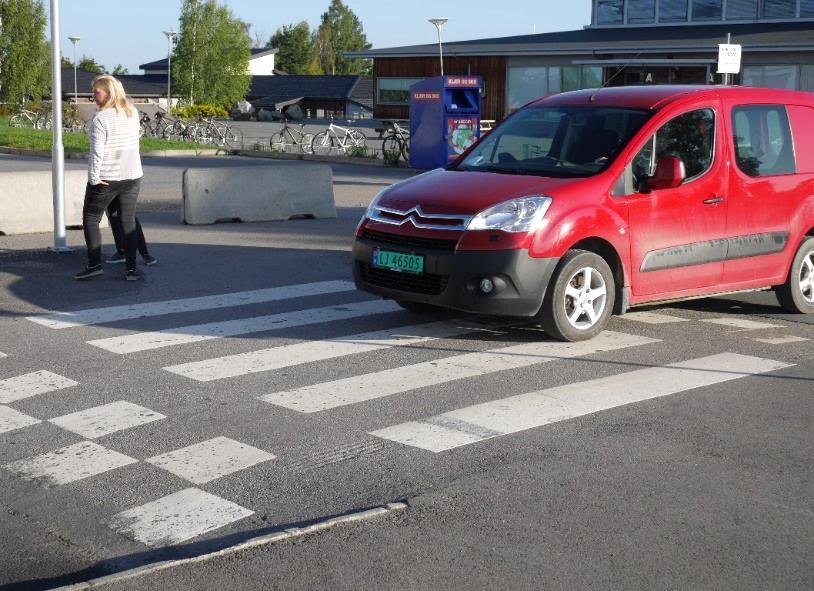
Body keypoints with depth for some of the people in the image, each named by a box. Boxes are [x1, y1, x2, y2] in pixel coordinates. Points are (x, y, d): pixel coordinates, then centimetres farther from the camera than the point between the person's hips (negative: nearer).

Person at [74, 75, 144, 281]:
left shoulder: (101, 118, -16)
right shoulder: (133, 113, 5)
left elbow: (96, 151, -19)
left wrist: (93, 177, -12)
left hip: (106, 178, -6)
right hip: (133, 176, 6)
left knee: (91, 218, 9)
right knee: (128, 221, 9)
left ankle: (95, 264, 3)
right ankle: (131, 268, 6)